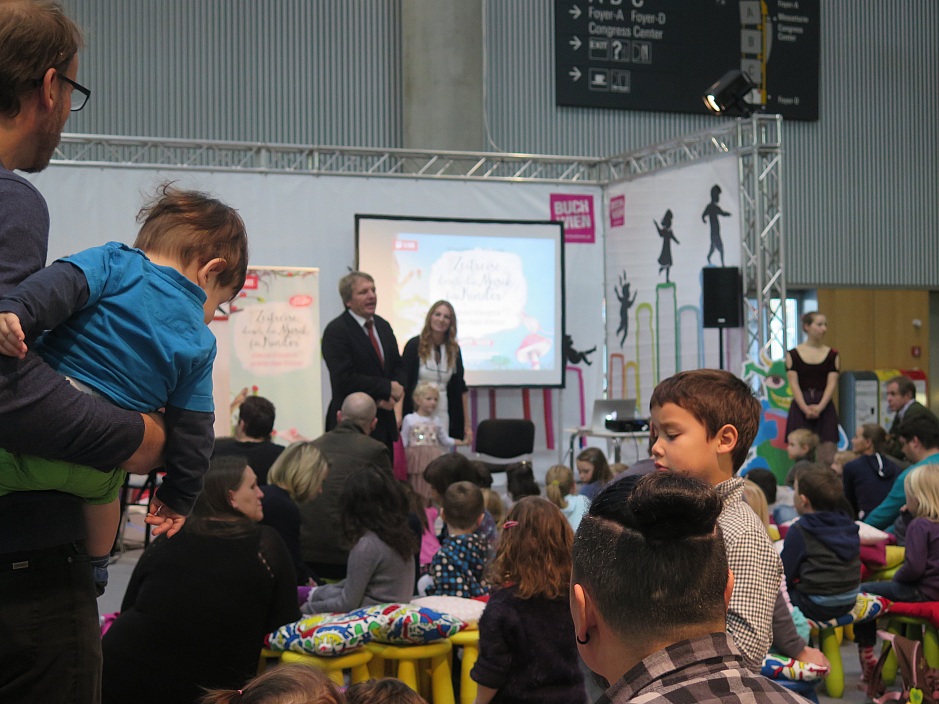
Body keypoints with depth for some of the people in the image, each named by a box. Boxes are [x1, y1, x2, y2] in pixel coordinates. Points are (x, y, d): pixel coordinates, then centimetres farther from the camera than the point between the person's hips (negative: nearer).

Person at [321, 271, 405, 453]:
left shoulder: (383, 326, 13)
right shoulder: (336, 331, -11)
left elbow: (398, 367, 17)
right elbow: (344, 379, -20)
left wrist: (393, 396, -5)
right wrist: (388, 388, -14)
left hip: (385, 421, 7)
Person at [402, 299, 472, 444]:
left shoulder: (454, 349, 9)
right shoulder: (414, 345, -3)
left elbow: (461, 388, 12)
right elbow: (402, 383, -7)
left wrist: (467, 424, 11)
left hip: (443, 415, 4)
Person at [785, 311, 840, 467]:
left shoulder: (832, 355, 8)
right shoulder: (793, 354, 3)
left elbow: (832, 383, -1)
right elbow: (794, 384, -4)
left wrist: (819, 407, -15)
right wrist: (806, 408, -16)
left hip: (824, 408, 1)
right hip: (800, 408, -1)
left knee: (827, 458, -4)